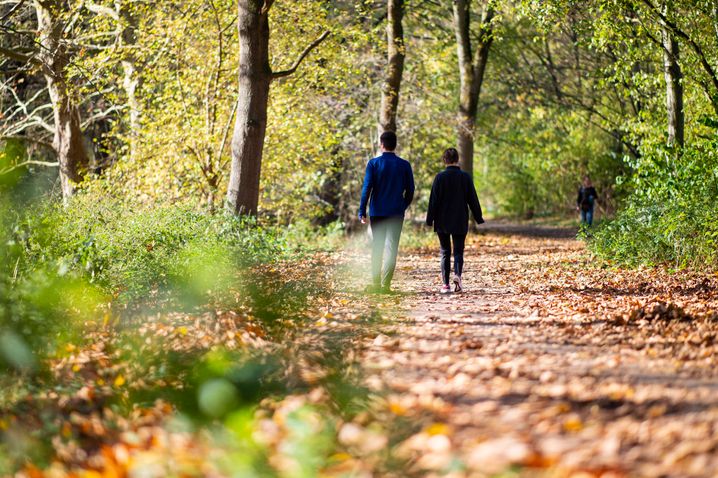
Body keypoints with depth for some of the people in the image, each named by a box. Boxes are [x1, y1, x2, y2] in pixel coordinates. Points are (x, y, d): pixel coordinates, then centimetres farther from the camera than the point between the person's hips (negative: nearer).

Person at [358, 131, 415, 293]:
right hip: (396, 213, 0)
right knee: (392, 248, 0)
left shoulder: (373, 164, -4)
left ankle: (376, 283, 10)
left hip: (377, 213, 0)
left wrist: (362, 211, -6)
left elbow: (367, 188, -8)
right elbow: (410, 190, 5)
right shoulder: (404, 165, 1)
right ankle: (386, 284, -7)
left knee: (377, 248, 11)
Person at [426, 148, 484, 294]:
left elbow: (433, 200, -5)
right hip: (460, 222, 1)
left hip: (442, 222, 0)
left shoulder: (440, 177, -6)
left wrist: (430, 220, 1)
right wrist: (478, 218, 11)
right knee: (458, 251, 7)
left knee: (445, 252, 8)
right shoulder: (465, 177, -2)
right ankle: (457, 274, -21)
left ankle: (446, 284, 3)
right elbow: (473, 199, 2)